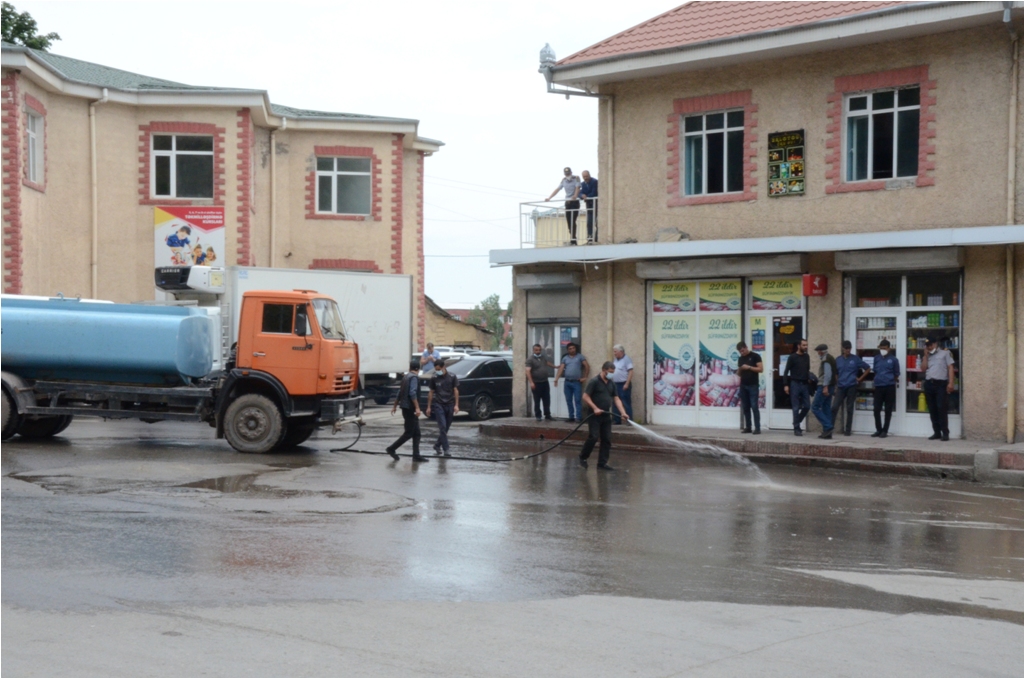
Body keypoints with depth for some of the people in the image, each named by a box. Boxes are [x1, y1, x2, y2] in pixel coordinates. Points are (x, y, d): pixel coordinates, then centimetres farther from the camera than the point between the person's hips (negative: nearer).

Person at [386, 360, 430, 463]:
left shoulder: (405, 377, 15)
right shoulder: (414, 377, -12)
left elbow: (400, 392, 22)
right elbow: (412, 393, -23)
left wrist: (395, 406, 30)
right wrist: (417, 408, -26)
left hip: (406, 408, 9)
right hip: (410, 408, -9)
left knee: (416, 433, 8)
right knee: (409, 432, -4)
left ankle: (416, 455, 5)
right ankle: (392, 448, -1)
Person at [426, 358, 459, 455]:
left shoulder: (452, 377, 0)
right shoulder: (434, 378, 2)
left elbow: (456, 391, 3)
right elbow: (431, 392, 9)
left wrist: (456, 405, -5)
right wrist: (429, 407, 7)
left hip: (450, 405, 1)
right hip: (439, 405, -1)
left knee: (446, 428, 6)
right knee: (442, 427, -12)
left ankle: (437, 446, 22)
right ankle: (446, 449, -12)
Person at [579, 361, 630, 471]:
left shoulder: (612, 383, 11)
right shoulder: (594, 382, -10)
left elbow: (616, 399, 12)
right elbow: (585, 397, -12)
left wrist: (623, 412, 0)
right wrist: (595, 408, -21)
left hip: (606, 416, 7)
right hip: (594, 415, -7)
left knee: (607, 440, 3)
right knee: (594, 437, -13)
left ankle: (602, 463, 8)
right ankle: (583, 457, 7)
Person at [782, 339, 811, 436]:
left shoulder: (807, 357, 12)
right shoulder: (792, 357, -4)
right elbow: (786, 371, -6)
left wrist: (809, 379, 3)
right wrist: (786, 385, -13)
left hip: (804, 384, 5)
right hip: (795, 384, -5)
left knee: (807, 406, 2)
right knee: (796, 408, -3)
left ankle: (796, 423, 21)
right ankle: (796, 429, 3)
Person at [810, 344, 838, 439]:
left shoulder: (826, 360, -12)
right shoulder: (831, 359, 19)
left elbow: (828, 373, -22)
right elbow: (835, 374, 21)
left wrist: (825, 387, -26)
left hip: (824, 387, -10)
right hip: (830, 387, 10)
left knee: (815, 407, -8)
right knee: (826, 409, 9)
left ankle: (827, 427, -16)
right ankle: (827, 433, 8)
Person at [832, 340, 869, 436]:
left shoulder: (855, 359, 1)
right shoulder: (838, 360, 9)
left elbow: (867, 369, 6)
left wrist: (860, 379, 2)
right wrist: (836, 382, 8)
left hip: (851, 387, -2)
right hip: (841, 387, 2)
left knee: (849, 409, 3)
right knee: (834, 407, -8)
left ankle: (848, 430, 9)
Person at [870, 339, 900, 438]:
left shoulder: (893, 359, -2)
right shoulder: (877, 358, 8)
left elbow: (897, 373, 6)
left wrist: (889, 379, 11)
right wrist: (879, 378, 12)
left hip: (889, 386, -3)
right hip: (878, 386, 3)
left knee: (888, 410, 3)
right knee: (877, 409, 2)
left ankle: (885, 431, 9)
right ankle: (878, 430, 15)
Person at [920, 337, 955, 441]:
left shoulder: (945, 353, 6)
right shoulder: (927, 356, 20)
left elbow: (950, 368, -1)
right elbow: (923, 369, 8)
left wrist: (951, 383, -11)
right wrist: (926, 356, 3)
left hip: (941, 384, -5)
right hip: (929, 384, 5)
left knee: (941, 408, -11)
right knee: (932, 410, 5)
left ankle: (945, 433, -9)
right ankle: (937, 432, 11)